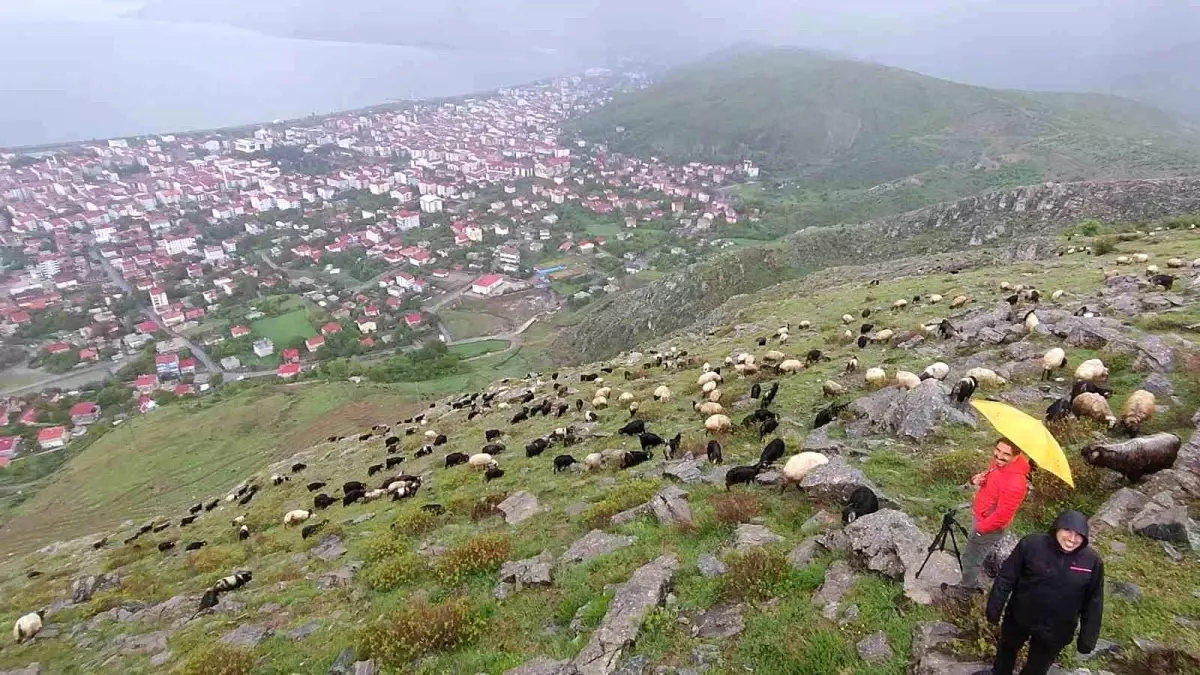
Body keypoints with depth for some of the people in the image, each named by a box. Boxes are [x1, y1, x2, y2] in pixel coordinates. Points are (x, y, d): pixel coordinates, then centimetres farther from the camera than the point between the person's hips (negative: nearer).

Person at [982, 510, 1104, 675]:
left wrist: (1087, 638, -2)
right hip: (1019, 618, 0)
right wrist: (995, 607, -9)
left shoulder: (1093, 562, -16)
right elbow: (1006, 578, -12)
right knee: (1007, 649, 26)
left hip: (1055, 631, 0)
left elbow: (1093, 603, -5)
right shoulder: (1031, 544, -20)